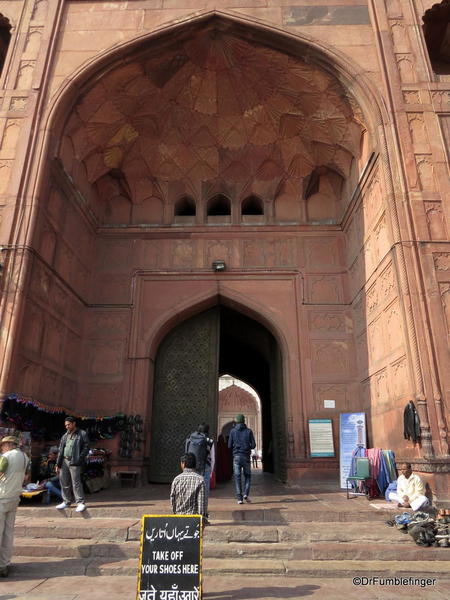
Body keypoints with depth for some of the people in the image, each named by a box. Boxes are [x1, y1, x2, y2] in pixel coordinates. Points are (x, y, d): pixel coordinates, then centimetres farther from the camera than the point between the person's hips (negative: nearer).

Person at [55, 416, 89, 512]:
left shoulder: (82, 434, 0)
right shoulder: (65, 436, 17)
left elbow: (86, 448, -5)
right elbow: (60, 450, 18)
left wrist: (79, 459, -14)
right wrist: (58, 464, 12)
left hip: (74, 462, -6)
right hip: (64, 461, 6)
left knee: (76, 483, -7)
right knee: (64, 483, 10)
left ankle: (80, 503, -1)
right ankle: (67, 501, 23)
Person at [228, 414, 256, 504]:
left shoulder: (233, 431, 0)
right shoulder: (249, 431, 0)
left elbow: (229, 445, 0)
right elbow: (253, 445, -2)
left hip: (236, 456, 0)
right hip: (246, 456, 0)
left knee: (237, 477, 5)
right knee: (247, 476, 16)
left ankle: (239, 498, 0)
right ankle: (246, 494, 0)